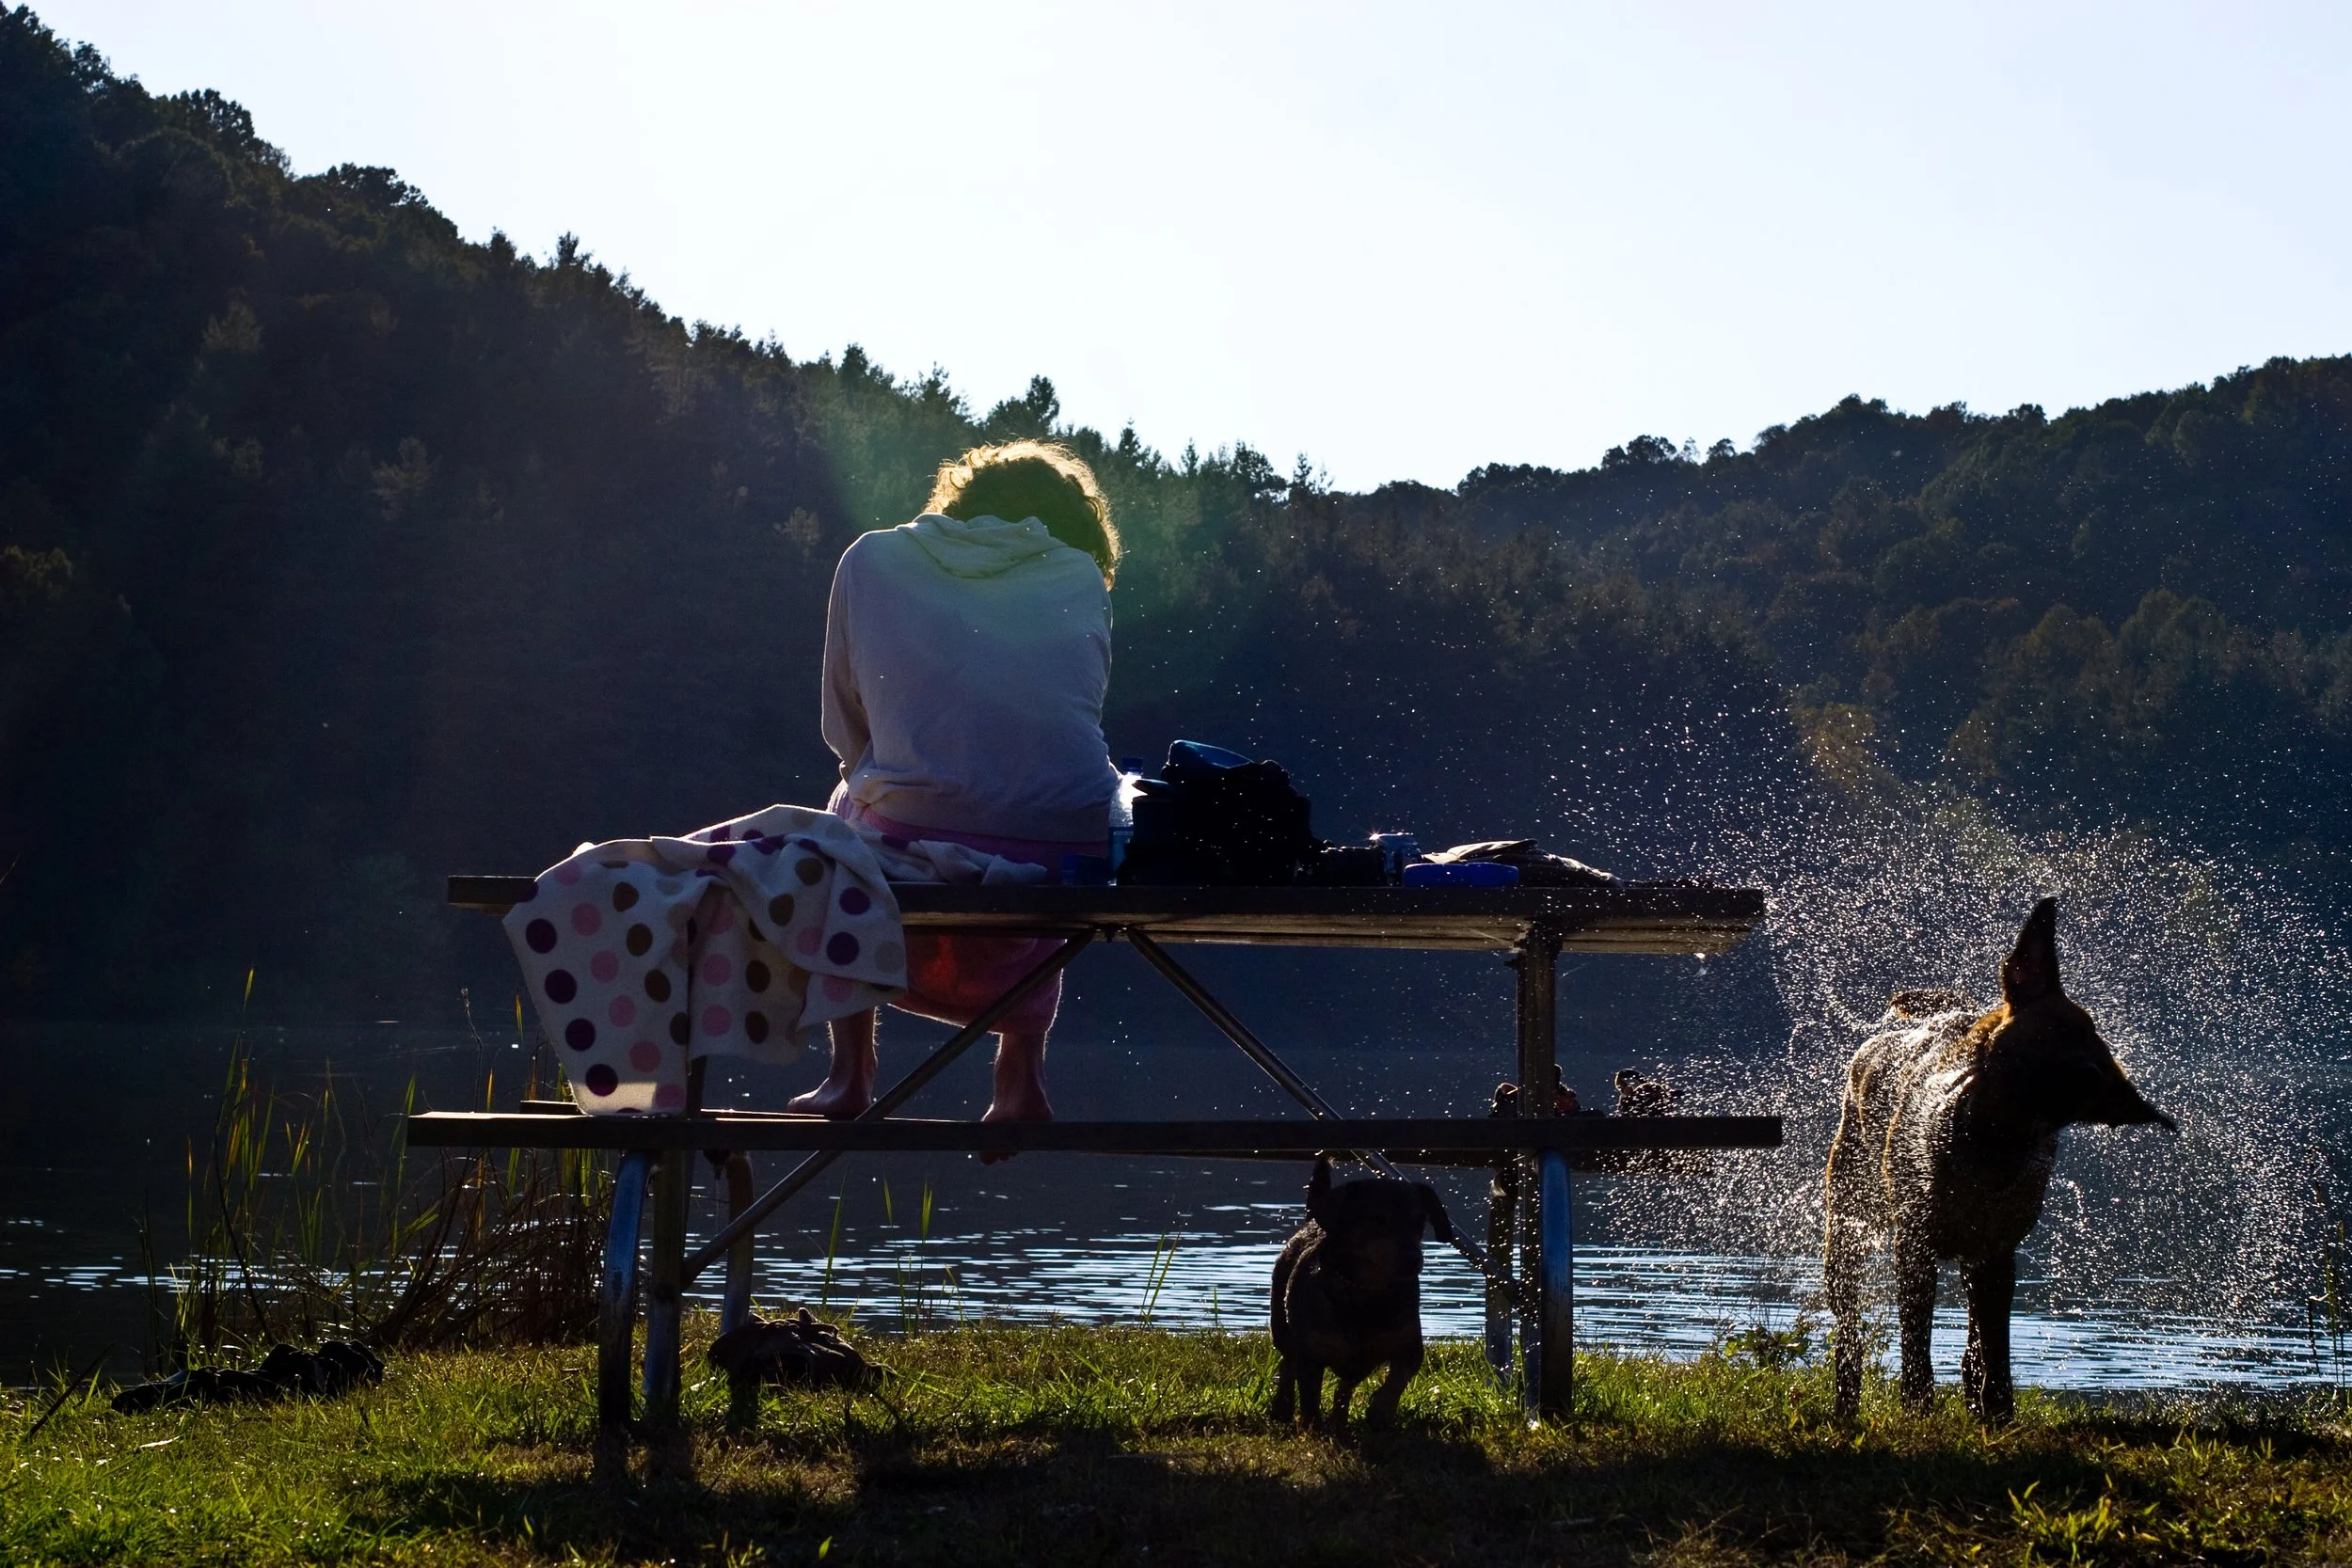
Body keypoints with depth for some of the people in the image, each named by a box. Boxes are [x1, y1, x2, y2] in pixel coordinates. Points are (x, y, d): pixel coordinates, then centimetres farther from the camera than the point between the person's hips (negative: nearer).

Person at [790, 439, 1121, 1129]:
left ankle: (850, 1070, 32)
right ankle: (1021, 1078, 29)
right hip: (1073, 855, 1)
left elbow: (845, 729, 17)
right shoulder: (1082, 579, 17)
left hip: (918, 848, -1)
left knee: (847, 811, 37)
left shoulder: (873, 560, 15)